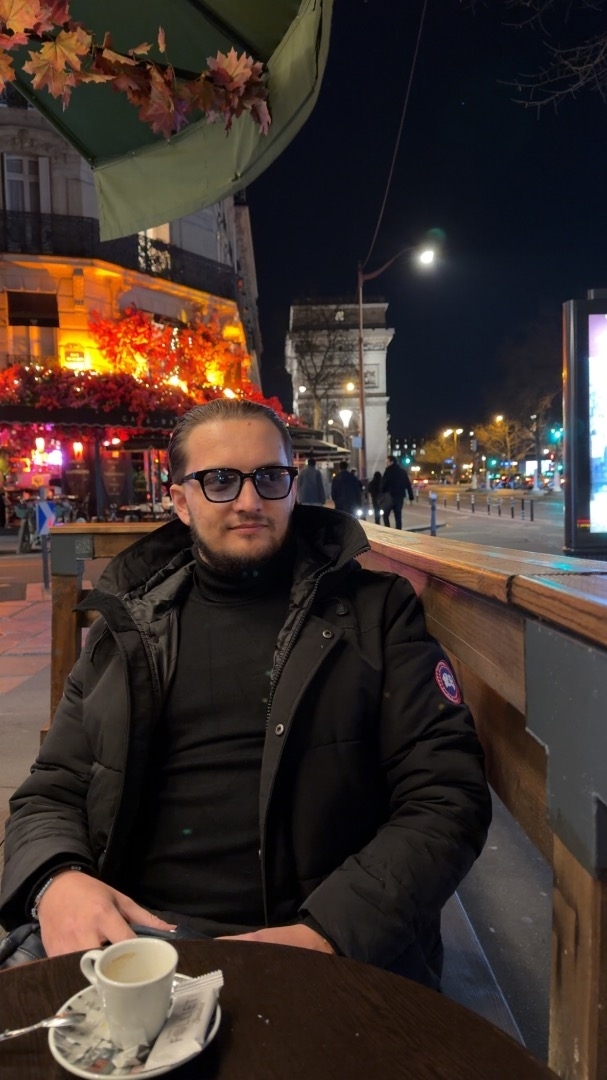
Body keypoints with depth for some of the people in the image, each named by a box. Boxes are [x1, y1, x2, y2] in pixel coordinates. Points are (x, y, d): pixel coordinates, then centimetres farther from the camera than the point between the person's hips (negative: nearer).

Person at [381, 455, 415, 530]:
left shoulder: (389, 470, -5)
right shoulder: (403, 471, 15)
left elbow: (383, 483, -8)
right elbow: (408, 485, 14)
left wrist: (382, 493, 6)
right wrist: (411, 497, 16)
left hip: (391, 496, -6)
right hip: (400, 496, 6)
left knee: (385, 514, 2)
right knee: (398, 516, 9)